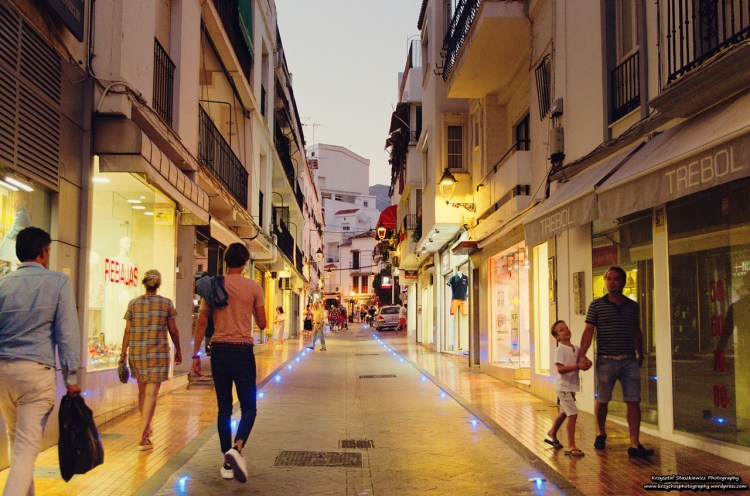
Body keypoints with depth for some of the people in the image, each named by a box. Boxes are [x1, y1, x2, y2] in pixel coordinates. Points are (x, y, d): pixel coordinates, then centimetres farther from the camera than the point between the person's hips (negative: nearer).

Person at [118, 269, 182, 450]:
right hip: (157, 353, -3)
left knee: (142, 390, 18)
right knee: (151, 393, -3)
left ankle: (146, 427, 34)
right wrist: (178, 350, 13)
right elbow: (173, 330, 1)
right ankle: (143, 436, -10)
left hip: (136, 352, 3)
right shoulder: (167, 303, -2)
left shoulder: (133, 303, 3)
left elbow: (127, 331, 2)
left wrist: (123, 353, 8)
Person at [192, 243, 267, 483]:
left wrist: (195, 355, 5)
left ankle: (227, 464, 15)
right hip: (243, 350, -2)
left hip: (219, 349, 3)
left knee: (224, 408, 12)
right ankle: (236, 448, -21)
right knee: (248, 407, 5)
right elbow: (262, 324, 3)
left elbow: (202, 322, 1)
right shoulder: (253, 287, -2)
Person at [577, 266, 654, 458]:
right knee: (602, 400, 10)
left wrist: (640, 354, 22)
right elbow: (588, 331, -8)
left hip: (630, 361, 2)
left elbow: (637, 332, 18)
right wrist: (582, 355, -18)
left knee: (634, 402, -3)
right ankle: (600, 433, 34)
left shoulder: (633, 306, 9)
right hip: (606, 361, -2)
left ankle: (635, 445, 0)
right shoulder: (596, 305, -1)